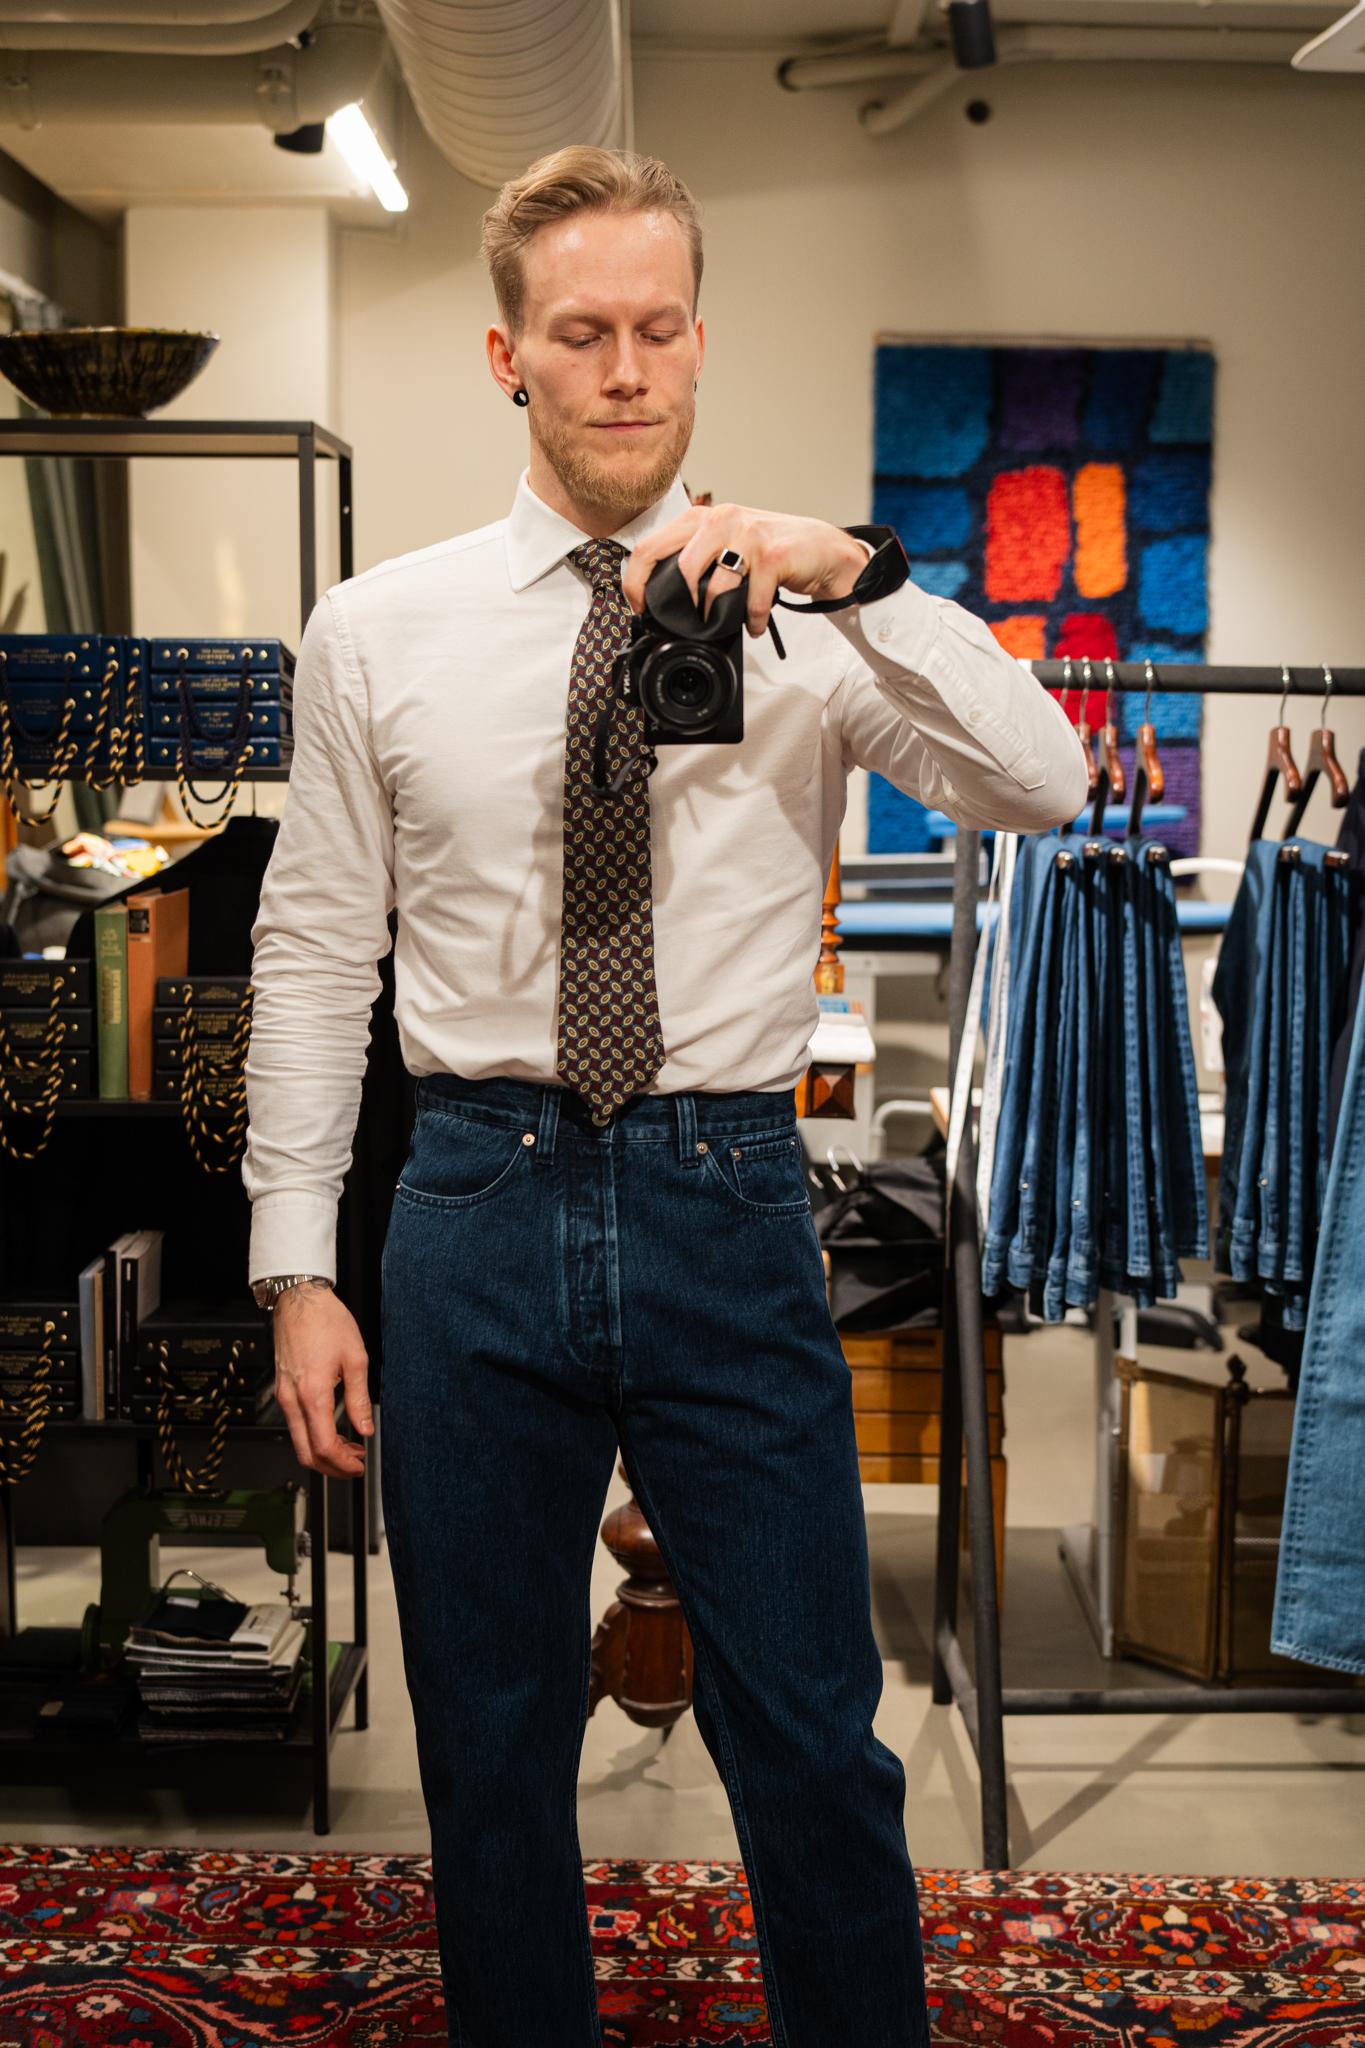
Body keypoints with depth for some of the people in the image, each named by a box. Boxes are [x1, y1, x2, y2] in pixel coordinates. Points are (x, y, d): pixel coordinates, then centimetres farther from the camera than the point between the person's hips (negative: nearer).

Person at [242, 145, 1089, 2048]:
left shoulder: (806, 625, 2)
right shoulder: (375, 630, 5)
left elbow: (1043, 784, -12)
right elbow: (313, 955, 6)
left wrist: (852, 571, -22)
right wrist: (298, 1264, 2)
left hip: (731, 1207, -1)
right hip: (478, 1201, 1)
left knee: (816, 1745, 6)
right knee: (490, 1748, 13)